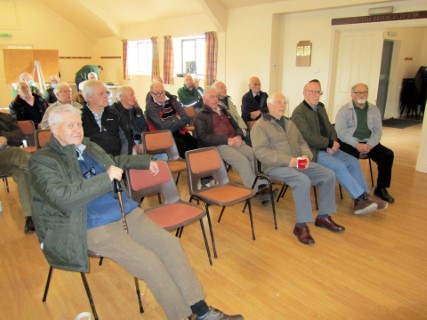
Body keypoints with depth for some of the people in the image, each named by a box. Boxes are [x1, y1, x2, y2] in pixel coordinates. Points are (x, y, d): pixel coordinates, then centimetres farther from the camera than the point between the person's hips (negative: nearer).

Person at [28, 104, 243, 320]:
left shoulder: (89, 147, 16)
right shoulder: (42, 161, -5)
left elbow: (113, 162, 35)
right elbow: (61, 197, -22)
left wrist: (146, 161, 35)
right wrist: (106, 178, -22)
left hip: (128, 213, 7)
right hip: (95, 228, -6)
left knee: (169, 243, -10)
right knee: (149, 261, -22)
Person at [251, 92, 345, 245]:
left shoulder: (289, 123, 21)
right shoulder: (260, 125, -3)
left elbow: (302, 142, 19)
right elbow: (261, 152, -15)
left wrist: (306, 155, -5)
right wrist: (287, 160, -22)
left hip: (299, 163, 8)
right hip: (276, 166, -7)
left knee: (329, 175, -7)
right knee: (303, 181, -33)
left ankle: (323, 217, 5)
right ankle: (301, 225, -21)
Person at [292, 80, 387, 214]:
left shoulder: (320, 107, 15)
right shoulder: (298, 112, -13)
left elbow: (329, 127, 17)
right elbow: (309, 136, -21)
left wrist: (334, 142, -4)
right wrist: (330, 143, -14)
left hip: (327, 148, 9)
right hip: (313, 151, -8)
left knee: (353, 162, -6)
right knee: (339, 166, -24)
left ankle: (363, 198, -3)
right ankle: (362, 197, -12)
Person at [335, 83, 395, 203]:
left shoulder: (374, 109, 12)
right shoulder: (344, 110, -1)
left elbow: (378, 130, 6)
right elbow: (340, 131, -10)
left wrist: (370, 145, -14)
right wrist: (356, 145, -21)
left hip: (368, 143, 4)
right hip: (349, 143, -4)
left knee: (388, 154, -15)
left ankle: (381, 188, -2)